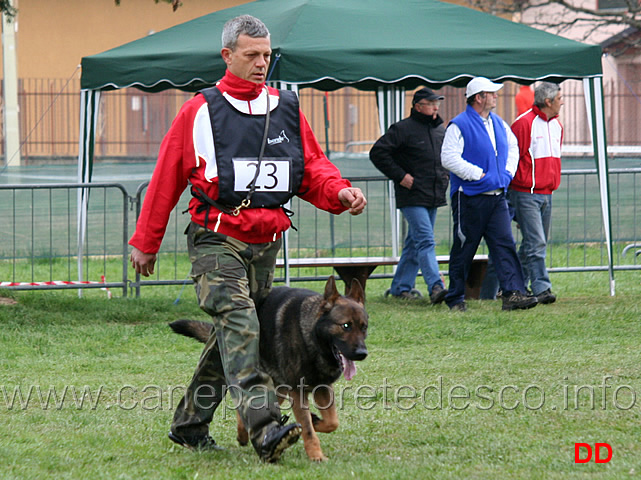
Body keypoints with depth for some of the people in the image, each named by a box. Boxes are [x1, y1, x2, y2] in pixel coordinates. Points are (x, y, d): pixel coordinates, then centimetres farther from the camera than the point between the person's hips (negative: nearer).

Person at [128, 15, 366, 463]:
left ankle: (190, 425, 27)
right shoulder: (200, 112, 0)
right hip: (216, 240, -5)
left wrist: (339, 192, -10)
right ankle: (265, 428, -37)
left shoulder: (287, 109, 12)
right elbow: (166, 180, 5)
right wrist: (145, 242, 9)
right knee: (239, 324, -22)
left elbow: (313, 168, 12)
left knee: (231, 337, 11)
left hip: (265, 244, 5)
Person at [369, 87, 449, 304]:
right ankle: (435, 286, -25)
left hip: (434, 196, 7)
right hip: (412, 197, -7)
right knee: (425, 241, -16)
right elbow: (377, 153, -11)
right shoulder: (403, 129, -8)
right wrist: (400, 176, -14)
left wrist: (445, 176, 16)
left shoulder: (440, 130, 15)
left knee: (414, 243, 12)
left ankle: (400, 287, 20)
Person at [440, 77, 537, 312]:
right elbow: (448, 158, -18)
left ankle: (513, 293, -14)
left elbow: (512, 147, 30)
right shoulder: (459, 126, -10)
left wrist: (508, 172, 14)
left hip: (496, 196, 6)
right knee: (463, 249, 2)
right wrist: (477, 174, -17)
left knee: (505, 244, -6)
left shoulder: (498, 124, 14)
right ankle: (455, 299, 13)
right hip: (470, 198, -6)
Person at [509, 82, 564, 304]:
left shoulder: (556, 125, 15)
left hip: (546, 193, 8)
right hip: (526, 194, -8)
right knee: (536, 242, -14)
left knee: (535, 243, 10)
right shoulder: (524, 124, -11)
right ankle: (542, 288, -17)